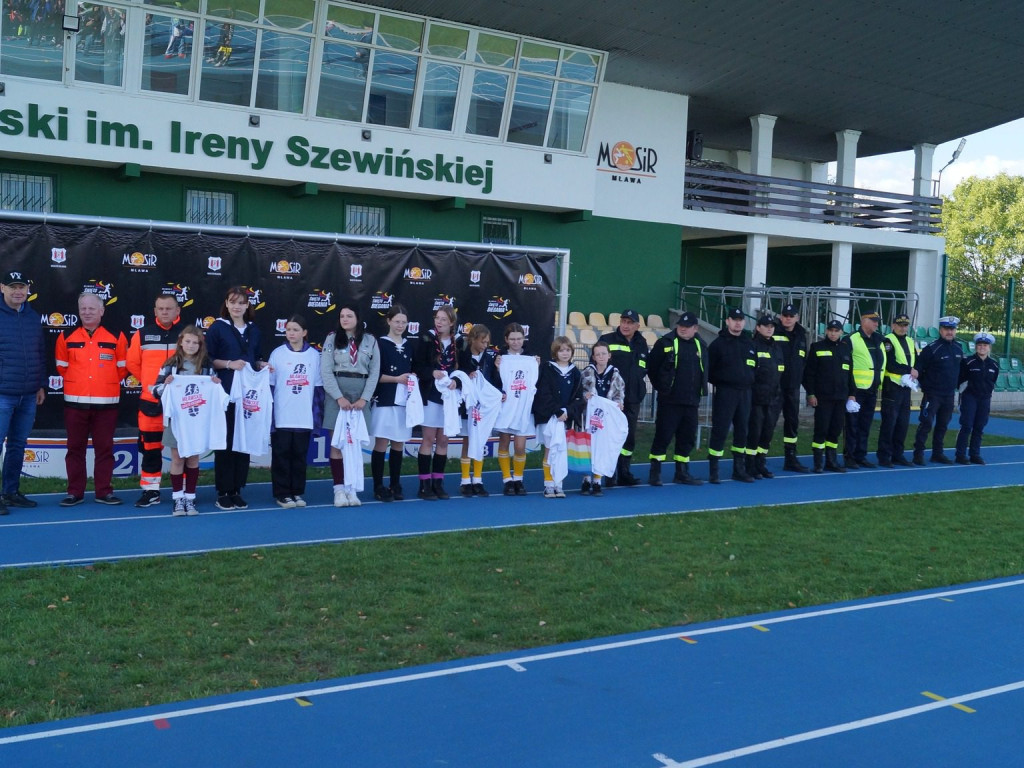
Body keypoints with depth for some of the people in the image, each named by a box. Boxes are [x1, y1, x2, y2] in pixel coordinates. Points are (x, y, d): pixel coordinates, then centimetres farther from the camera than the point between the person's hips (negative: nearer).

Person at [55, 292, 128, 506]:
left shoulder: (116, 337, 1)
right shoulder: (67, 337, 5)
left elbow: (123, 367, 8)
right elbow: (61, 366, 14)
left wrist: (108, 383, 10)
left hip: (106, 402, -1)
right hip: (75, 401, 1)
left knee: (104, 448, 5)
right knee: (75, 448, 6)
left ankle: (104, 491, 13)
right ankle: (75, 492, 13)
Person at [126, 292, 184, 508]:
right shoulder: (143, 334, 3)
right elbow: (133, 363, 12)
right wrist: (149, 381, 12)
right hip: (151, 400, 2)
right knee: (150, 447, 6)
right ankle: (150, 491, 15)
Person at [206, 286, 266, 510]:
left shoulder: (254, 330, 14)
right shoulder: (217, 328, 1)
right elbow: (208, 360, -2)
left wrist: (262, 365, -1)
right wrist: (229, 364, -16)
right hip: (225, 393, -4)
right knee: (225, 442, -3)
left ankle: (236, 491, 12)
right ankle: (222, 493, 4)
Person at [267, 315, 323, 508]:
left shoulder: (314, 355, 4)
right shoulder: (277, 354, 0)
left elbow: (318, 387, 8)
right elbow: (269, 385, 1)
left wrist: (318, 414, 4)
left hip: (305, 418, 2)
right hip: (282, 417, -1)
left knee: (300, 455, 8)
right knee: (282, 455, 3)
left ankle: (297, 492, 18)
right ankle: (282, 494, 11)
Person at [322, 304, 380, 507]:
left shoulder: (370, 341, 7)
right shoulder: (332, 338, 4)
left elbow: (375, 372, 4)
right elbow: (326, 371, -2)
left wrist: (364, 399, -7)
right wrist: (339, 397, -12)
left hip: (360, 394, 1)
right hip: (336, 392, -1)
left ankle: (351, 488, 5)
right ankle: (339, 489, 0)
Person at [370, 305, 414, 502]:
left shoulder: (409, 344, 14)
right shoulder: (380, 343, -3)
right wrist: (397, 378, -16)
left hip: (405, 400, 5)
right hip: (385, 400, -5)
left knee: (399, 445, 9)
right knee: (381, 444, -4)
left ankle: (395, 485, 17)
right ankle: (378, 487, 3)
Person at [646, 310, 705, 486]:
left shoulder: (700, 346, 10)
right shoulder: (665, 343, -4)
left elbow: (705, 371, 21)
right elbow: (651, 367, -1)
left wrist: (699, 389, 13)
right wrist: (661, 386, 1)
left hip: (691, 401, 5)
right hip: (669, 401, -5)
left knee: (688, 438, 10)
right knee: (663, 436, -4)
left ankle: (682, 472, 21)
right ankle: (655, 472, 3)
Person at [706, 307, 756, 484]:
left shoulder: (749, 343, 12)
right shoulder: (718, 344, -3)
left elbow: (755, 367, 18)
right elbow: (709, 369, -2)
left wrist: (750, 381, 6)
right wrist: (718, 382, -4)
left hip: (745, 394, 5)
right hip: (725, 394, -5)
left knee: (742, 431, 10)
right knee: (719, 431, -7)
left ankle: (739, 469, 20)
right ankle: (713, 471, -1)